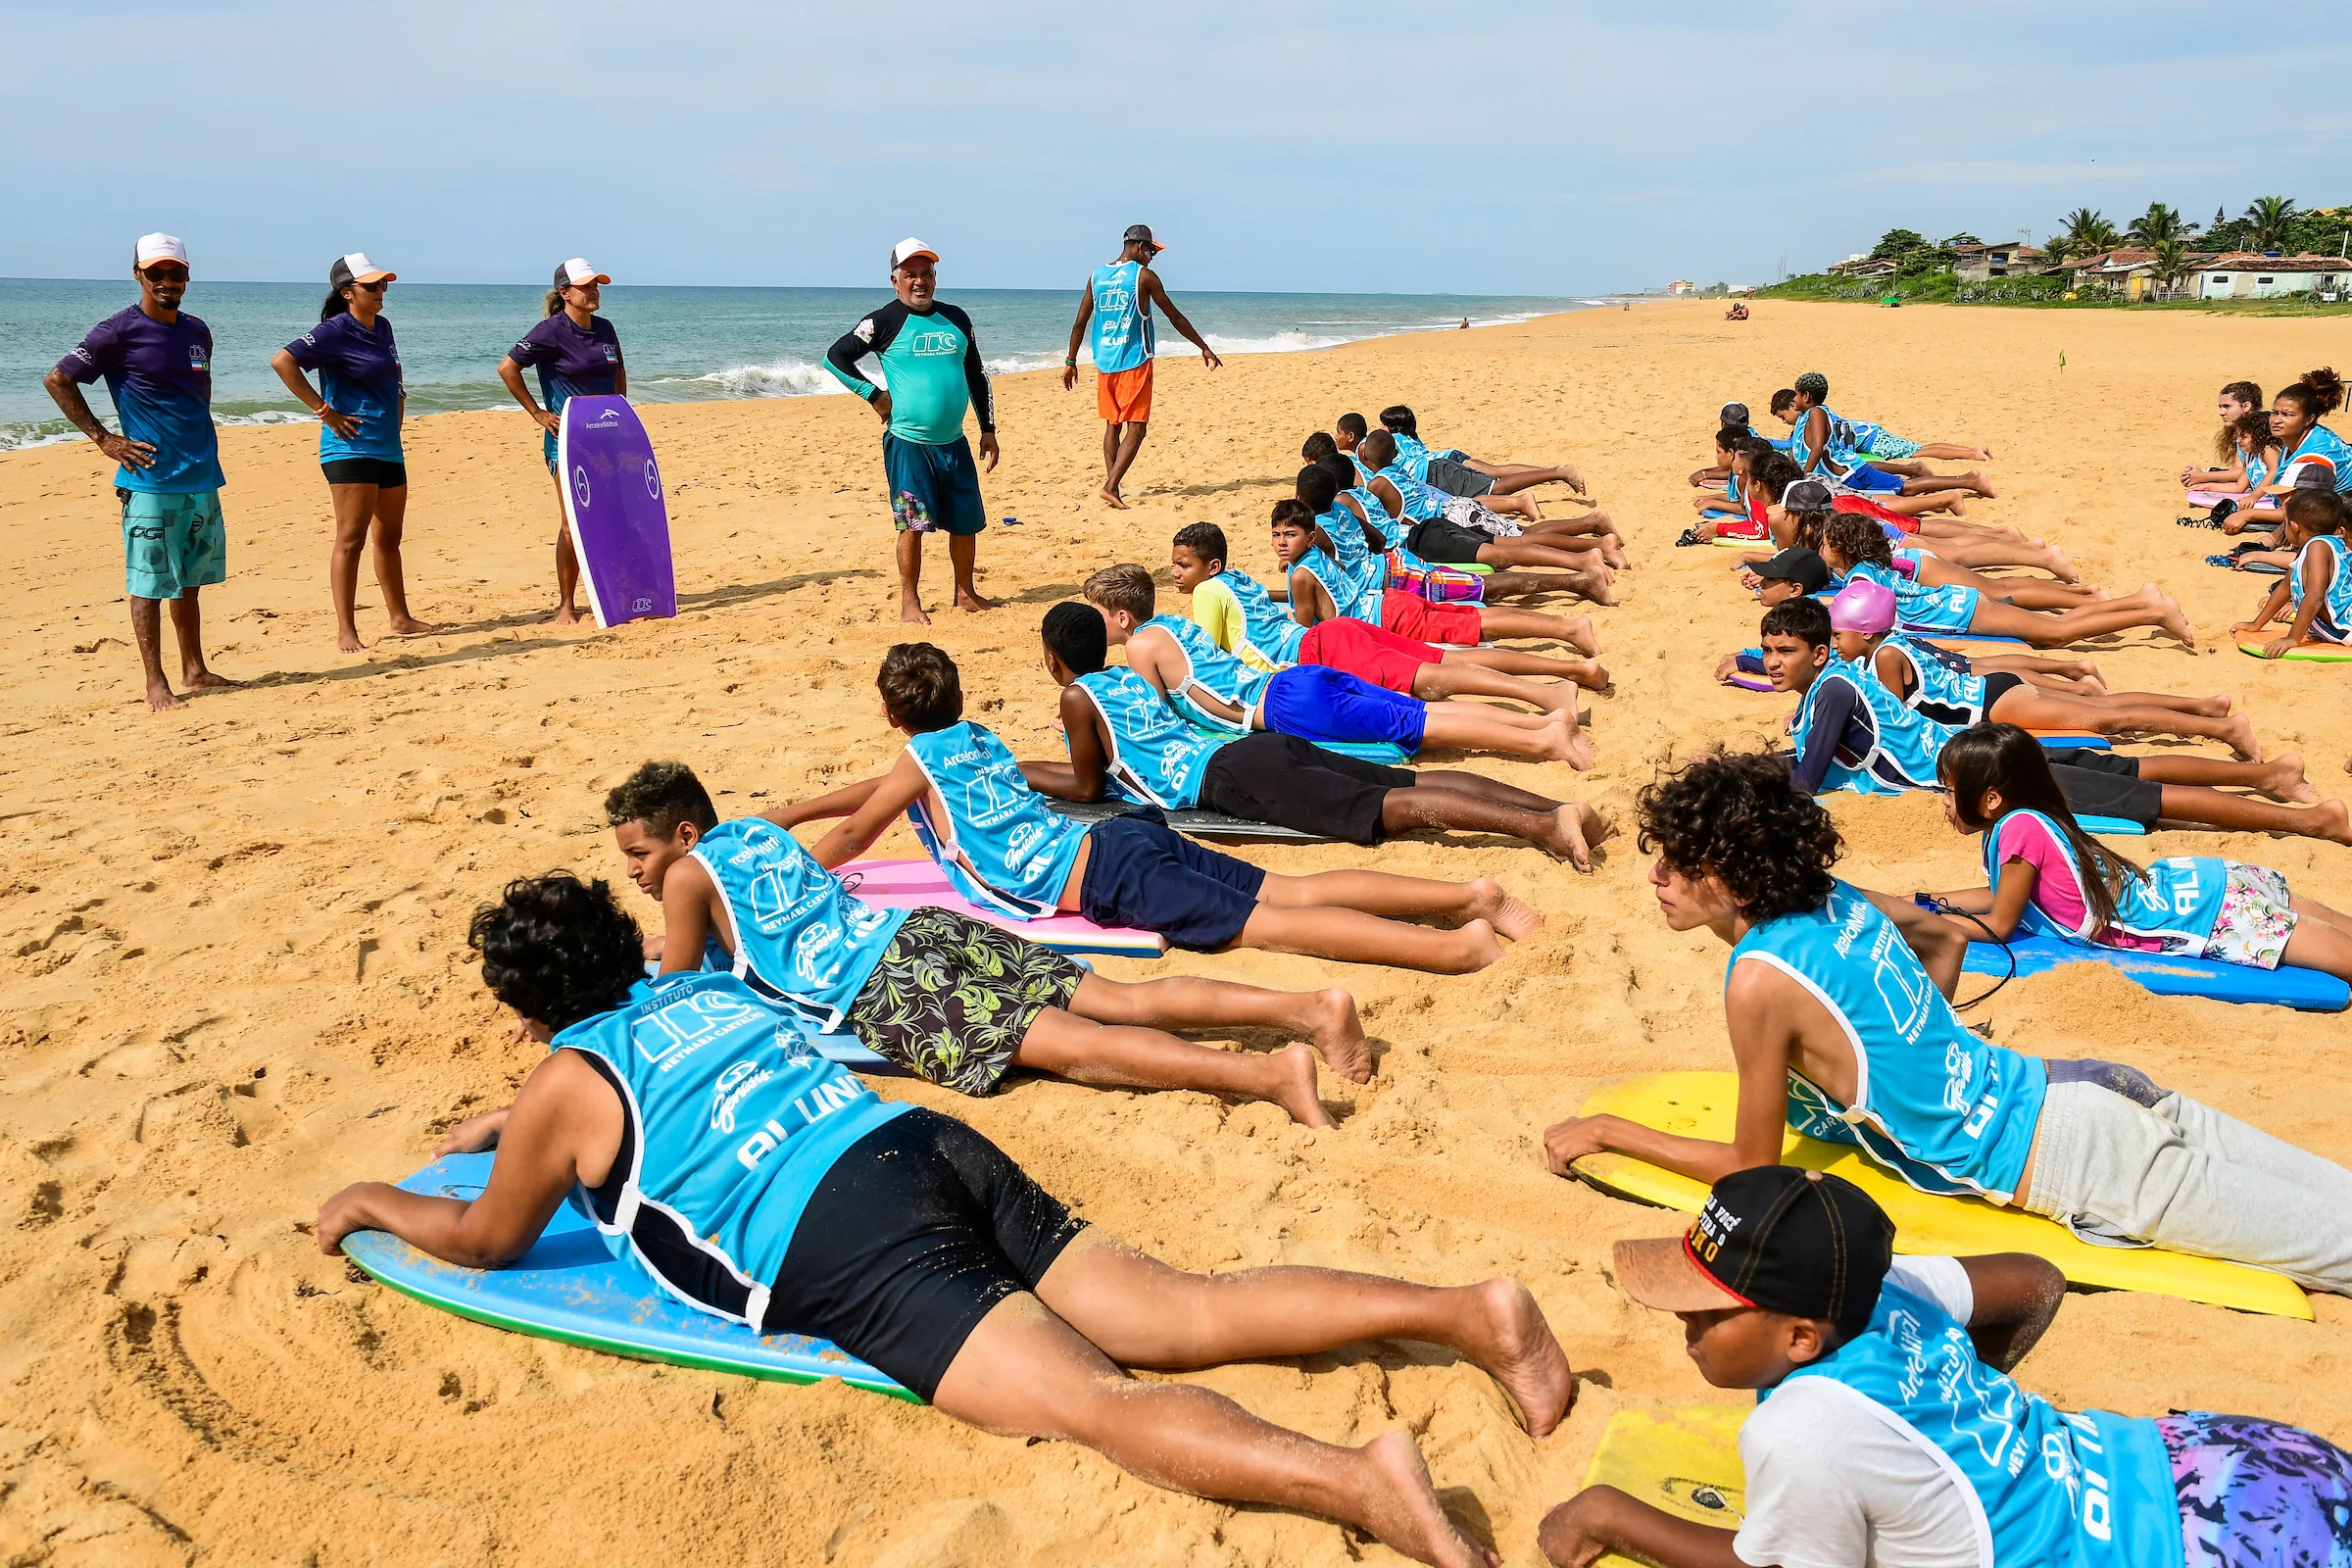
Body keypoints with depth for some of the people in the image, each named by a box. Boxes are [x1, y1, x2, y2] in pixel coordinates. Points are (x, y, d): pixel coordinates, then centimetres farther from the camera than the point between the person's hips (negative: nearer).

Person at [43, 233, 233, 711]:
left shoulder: (197, 331, 11)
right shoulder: (119, 332, -8)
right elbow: (57, 379, -5)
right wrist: (103, 439, -8)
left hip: (203, 479, 6)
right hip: (151, 481, -6)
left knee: (189, 580, 14)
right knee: (149, 583, -1)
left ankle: (194, 671, 24)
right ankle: (156, 685, 4)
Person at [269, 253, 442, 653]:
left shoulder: (382, 327, 12)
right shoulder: (336, 331, -11)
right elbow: (282, 361, -21)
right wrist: (324, 411, -20)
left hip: (388, 447, 8)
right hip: (351, 447, -8)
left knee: (389, 537, 16)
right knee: (351, 539, -7)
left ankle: (399, 618, 26)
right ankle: (346, 632, -5)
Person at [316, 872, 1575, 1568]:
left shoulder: (567, 1079, 11)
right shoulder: (703, 987, 29)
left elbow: (487, 1240, 27)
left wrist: (375, 1202, 44)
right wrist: (523, 1124, 61)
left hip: (855, 1250, -7)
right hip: (940, 1146, 7)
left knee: (1098, 1401, -23)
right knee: (1188, 1313, -3)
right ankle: (1463, 1309, -17)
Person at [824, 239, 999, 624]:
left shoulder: (956, 319, 11)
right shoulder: (884, 322, -4)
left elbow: (977, 375, 17)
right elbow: (835, 356, -3)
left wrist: (988, 429, 14)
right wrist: (874, 395, -6)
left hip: (953, 441, 5)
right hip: (908, 442, -5)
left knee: (966, 521, 9)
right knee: (913, 523, -5)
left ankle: (965, 593, 24)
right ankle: (910, 603, 5)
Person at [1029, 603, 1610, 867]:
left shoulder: (1077, 697, 7)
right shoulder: (1129, 675, 30)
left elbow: (1090, 787, 11)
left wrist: (1015, 776, 24)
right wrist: (1029, 769, 48)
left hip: (1227, 777, -8)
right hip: (1266, 744, 8)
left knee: (1392, 808, -23)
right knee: (1416, 781, -4)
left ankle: (1540, 824, -38)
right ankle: (1558, 805, -17)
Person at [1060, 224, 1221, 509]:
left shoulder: (1097, 275, 9)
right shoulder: (1143, 276, -6)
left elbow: (1080, 323, 10)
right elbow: (1175, 317, -1)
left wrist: (1070, 362, 18)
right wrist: (1204, 347, 8)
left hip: (1104, 362, 6)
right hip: (1134, 363, -6)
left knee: (1112, 425, 14)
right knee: (1136, 428, -3)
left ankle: (1111, 487, 12)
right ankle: (1110, 486, -15)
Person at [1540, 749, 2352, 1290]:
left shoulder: (1761, 980, -21)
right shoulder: (1840, 900, 3)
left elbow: (1752, 1167, -10)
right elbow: (1946, 938, 24)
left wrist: (1606, 1131, -3)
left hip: (2071, 1161, -8)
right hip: (2078, 1086, 8)